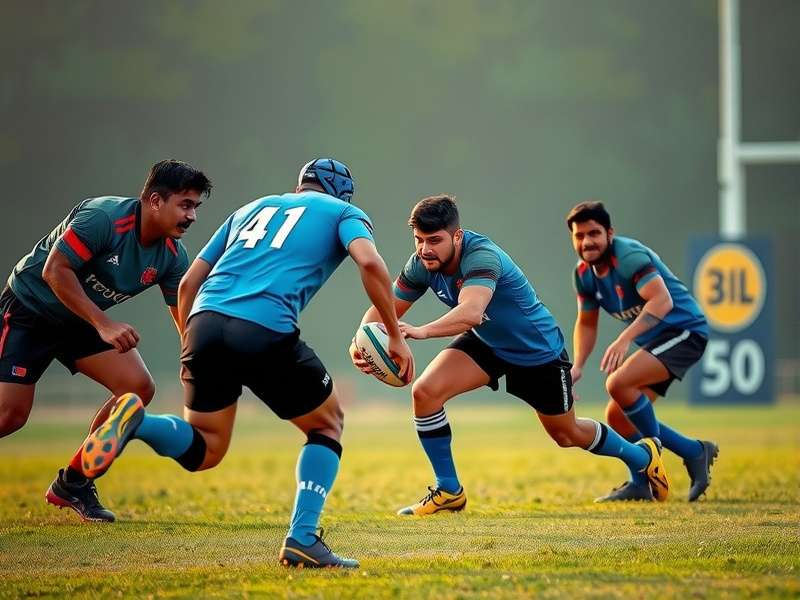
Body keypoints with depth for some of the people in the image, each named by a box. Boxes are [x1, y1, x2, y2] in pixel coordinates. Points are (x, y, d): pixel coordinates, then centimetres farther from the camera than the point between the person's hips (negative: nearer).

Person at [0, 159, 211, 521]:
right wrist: (103, 324, -36)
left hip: (83, 321, 7)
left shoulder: (172, 255, -7)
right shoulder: (103, 217, -28)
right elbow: (55, 270, -31)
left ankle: (73, 482, 3)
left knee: (138, 387, -10)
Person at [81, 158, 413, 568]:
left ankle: (136, 421, -14)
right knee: (327, 424, 19)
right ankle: (301, 540, 4)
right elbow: (369, 262, -3)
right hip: (267, 331, -4)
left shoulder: (253, 208, 33)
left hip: (204, 321, 4)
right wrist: (395, 335, 4)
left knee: (202, 453, 16)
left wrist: (192, 350, 35)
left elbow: (188, 283, 27)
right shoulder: (344, 213, 21)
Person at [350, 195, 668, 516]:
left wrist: (422, 331, -70)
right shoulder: (421, 265, -18)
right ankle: (448, 491, -3)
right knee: (424, 391, -19)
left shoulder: (481, 256, -39)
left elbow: (471, 312, -56)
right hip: (485, 343, 5)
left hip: (538, 351, -5)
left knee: (567, 435, 13)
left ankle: (642, 455, 43)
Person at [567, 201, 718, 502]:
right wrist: (577, 367, 3)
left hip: (683, 330, -9)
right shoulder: (584, 273, 6)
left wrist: (624, 339, -40)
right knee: (617, 416, 2)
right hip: (655, 341, 9)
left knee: (618, 383, -27)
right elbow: (586, 323, 18)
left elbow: (662, 300, -32)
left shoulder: (629, 256, -20)